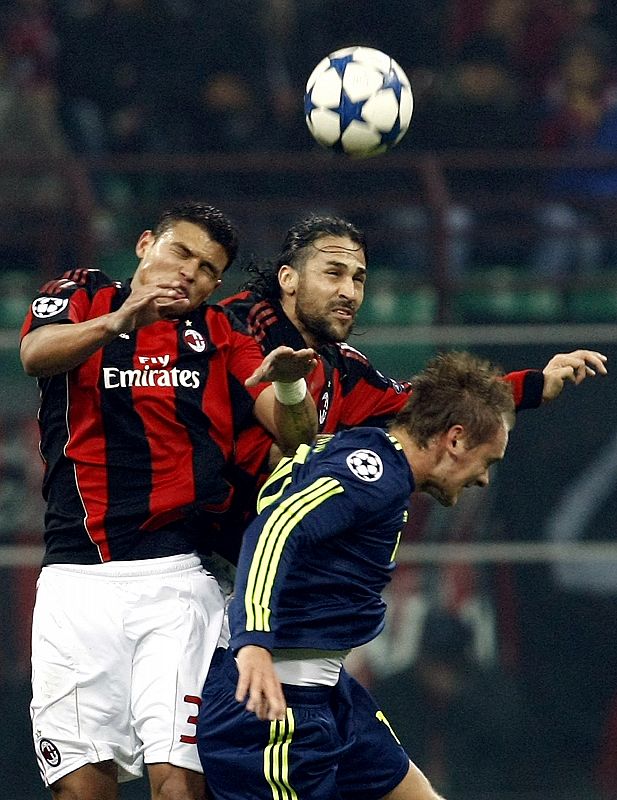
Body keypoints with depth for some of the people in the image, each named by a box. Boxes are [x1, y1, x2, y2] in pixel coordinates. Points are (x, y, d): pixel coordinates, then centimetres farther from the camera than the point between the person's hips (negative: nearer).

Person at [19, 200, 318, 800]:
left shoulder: (221, 338, 15)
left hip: (177, 581, 0)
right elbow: (37, 354, -11)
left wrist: (289, 383, -21)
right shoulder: (81, 296, 12)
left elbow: (294, 435, 3)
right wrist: (121, 319, -30)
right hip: (76, 578, 0)